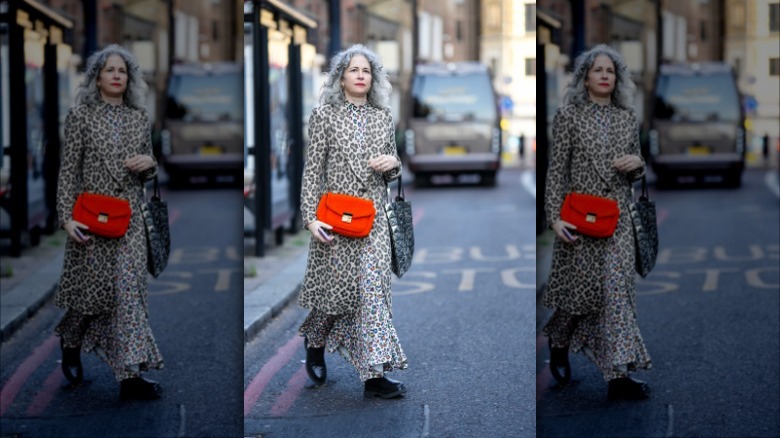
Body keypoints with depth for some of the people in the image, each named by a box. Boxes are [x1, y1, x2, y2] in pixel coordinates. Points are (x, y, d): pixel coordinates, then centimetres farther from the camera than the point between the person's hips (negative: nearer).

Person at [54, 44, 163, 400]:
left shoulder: (140, 118, 10)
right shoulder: (80, 116, -1)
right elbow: (68, 171, -3)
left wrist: (149, 163, -5)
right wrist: (67, 218, -12)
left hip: (129, 218, 3)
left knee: (128, 291, -5)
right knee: (92, 289, 6)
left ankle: (130, 376, -7)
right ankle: (71, 343, 36)